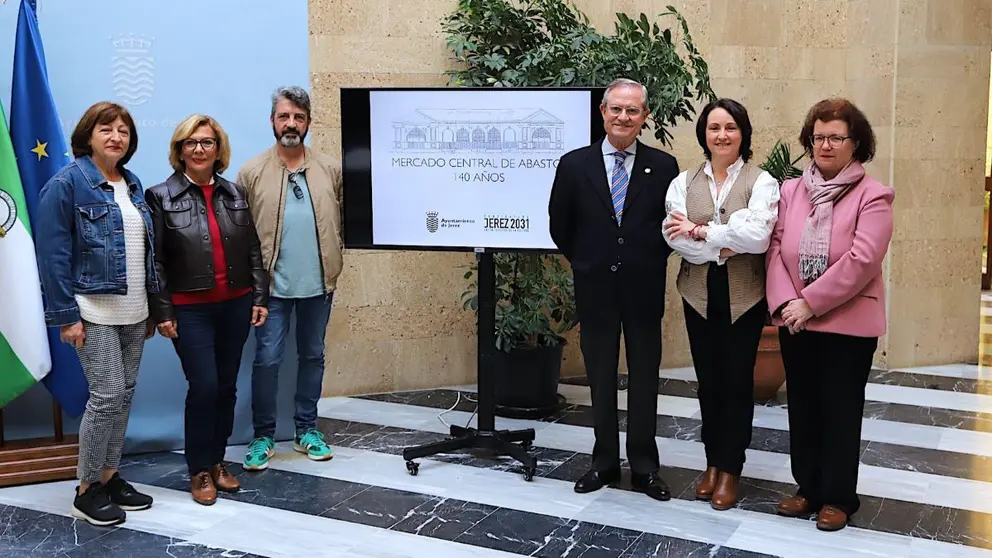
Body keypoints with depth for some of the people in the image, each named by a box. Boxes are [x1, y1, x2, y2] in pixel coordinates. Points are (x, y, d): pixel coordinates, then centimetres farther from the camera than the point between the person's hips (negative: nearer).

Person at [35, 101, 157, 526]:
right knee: (107, 394, -8)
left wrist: (154, 306, 13)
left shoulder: (131, 184, 11)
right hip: (94, 312, -7)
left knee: (125, 395, 10)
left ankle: (109, 477, 23)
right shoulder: (66, 183, -9)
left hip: (134, 312, 7)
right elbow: (53, 253, -12)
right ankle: (86, 491, 8)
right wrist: (66, 315, -16)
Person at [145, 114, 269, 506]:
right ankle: (199, 470, 11)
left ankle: (217, 461, 25)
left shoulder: (235, 193, 8)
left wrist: (260, 296, 4)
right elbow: (154, 261, -4)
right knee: (204, 386, -6)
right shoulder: (161, 197, -3)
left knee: (227, 386, 10)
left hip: (235, 305, 4)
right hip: (190, 309, -4)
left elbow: (253, 250, 10)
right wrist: (162, 311, -9)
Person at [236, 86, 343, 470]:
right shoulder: (252, 172, -2)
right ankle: (263, 436, 16)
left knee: (312, 356, 13)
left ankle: (306, 430, 27)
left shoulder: (330, 169, 3)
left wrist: (334, 265, -4)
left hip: (318, 283, 2)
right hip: (272, 284, -2)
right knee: (267, 360, 2)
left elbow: (344, 218, 4)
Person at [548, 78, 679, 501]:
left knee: (644, 381, 8)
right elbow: (560, 227, 7)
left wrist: (651, 263, 3)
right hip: (595, 289, 1)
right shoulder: (575, 165, -1)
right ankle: (604, 462, 25)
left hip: (644, 290, 0)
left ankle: (644, 467, 21)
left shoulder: (663, 167, -2)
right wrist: (586, 264, 8)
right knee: (600, 380, 11)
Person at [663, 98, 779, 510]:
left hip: (744, 295, -2)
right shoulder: (683, 182, 4)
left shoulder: (761, 182, -4)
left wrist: (701, 232, -16)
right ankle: (713, 462, 26)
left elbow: (758, 235, -20)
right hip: (699, 294, 3)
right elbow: (674, 235, -9)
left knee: (737, 380, 6)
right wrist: (723, 244, -17)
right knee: (708, 380, 11)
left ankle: (730, 469, 19)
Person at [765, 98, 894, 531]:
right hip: (795, 322, 5)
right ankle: (808, 487, 29)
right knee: (802, 407, 14)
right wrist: (785, 303, -13)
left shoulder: (873, 196, -8)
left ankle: (839, 496, 21)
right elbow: (775, 249, 0)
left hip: (848, 324, -4)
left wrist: (810, 302, -19)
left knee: (840, 410, 7)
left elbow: (861, 261, -17)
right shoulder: (790, 190, 7)